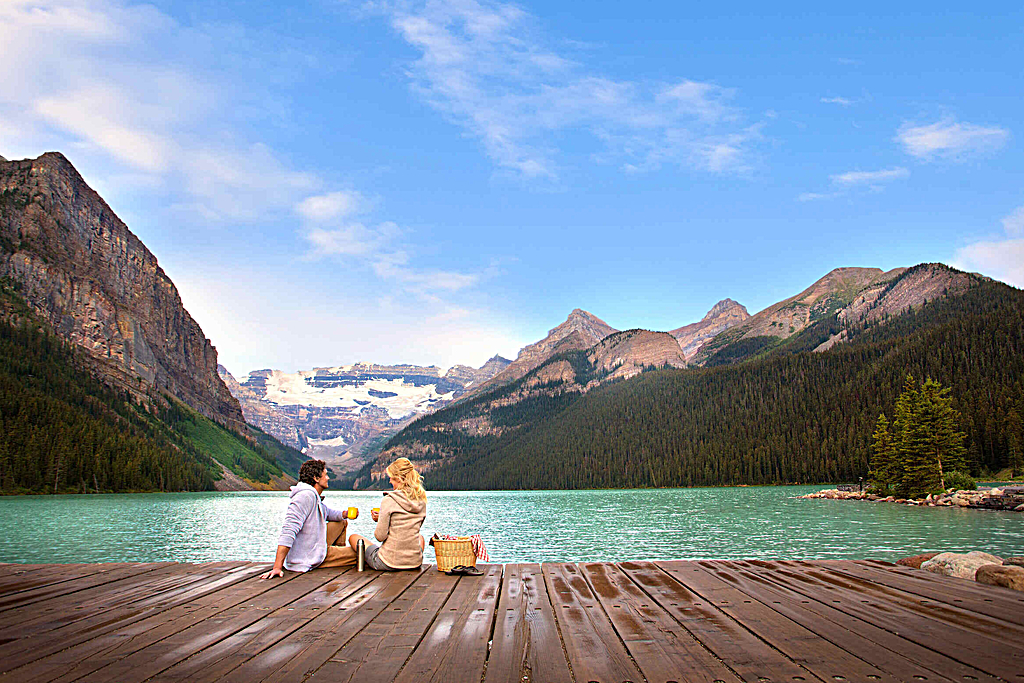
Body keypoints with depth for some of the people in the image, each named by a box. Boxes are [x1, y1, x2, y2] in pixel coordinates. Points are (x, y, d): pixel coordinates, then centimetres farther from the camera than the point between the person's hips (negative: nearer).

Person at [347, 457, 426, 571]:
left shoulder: (389, 500, -16)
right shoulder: (421, 501, 1)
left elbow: (380, 536, -15)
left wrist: (380, 519, 5)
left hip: (389, 563, -4)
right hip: (415, 563, 4)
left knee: (353, 538, 20)